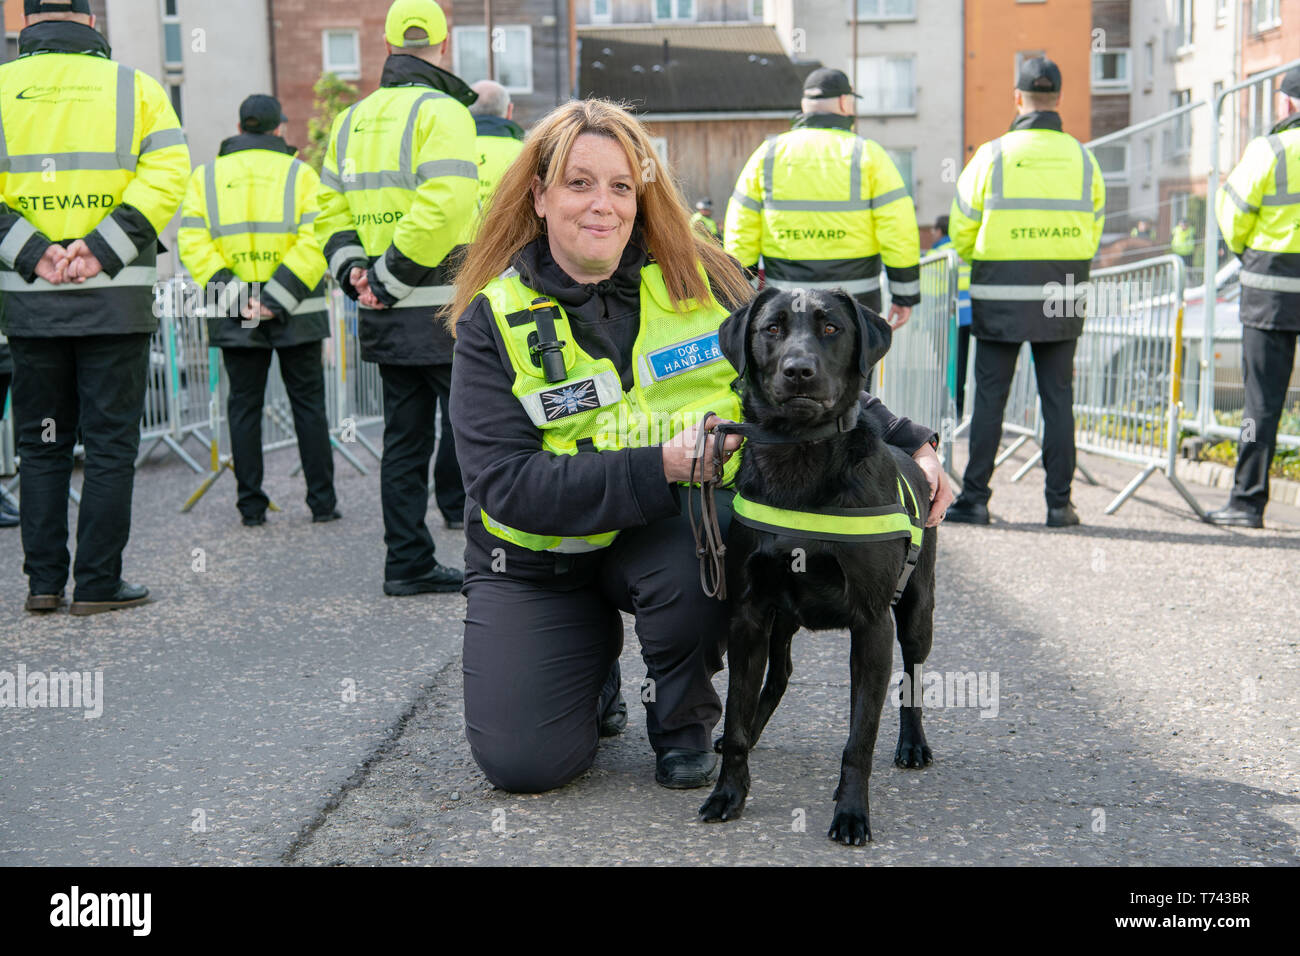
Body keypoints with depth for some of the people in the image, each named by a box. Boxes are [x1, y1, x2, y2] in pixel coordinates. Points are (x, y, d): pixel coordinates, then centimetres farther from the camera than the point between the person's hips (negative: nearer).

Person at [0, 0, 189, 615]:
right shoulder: (134, 87, 4)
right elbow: (167, 173, -9)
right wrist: (101, 249, -12)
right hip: (115, 297, -2)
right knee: (110, 443, 4)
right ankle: (98, 584, 4)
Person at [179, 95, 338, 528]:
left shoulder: (205, 176, 7)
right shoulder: (301, 174, 0)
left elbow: (193, 244, -5)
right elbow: (315, 241, -13)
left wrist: (230, 293, -11)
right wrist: (279, 299, -15)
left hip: (233, 318, 2)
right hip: (297, 315, -1)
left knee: (244, 406, 9)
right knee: (308, 403, 7)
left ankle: (252, 505, 10)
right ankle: (322, 501, 9)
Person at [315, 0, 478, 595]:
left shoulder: (353, 119, 16)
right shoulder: (442, 112, -9)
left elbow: (331, 206, 15)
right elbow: (443, 206, -22)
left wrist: (352, 267, 3)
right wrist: (391, 274, -16)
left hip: (385, 315, 7)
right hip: (441, 308, -7)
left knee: (405, 437, 11)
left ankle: (409, 563, 15)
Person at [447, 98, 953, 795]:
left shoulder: (698, 278, -4)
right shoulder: (494, 318, -11)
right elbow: (506, 484, -21)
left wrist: (908, 444, -1)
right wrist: (660, 466, -29)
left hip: (675, 531, 1)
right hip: (539, 558, 0)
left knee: (692, 563, -36)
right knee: (523, 762, -15)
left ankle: (683, 718, -3)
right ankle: (595, 660, 21)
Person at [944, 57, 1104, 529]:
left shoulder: (992, 156, -6)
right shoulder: (1083, 158, 3)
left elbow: (961, 228, 1)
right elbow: (1093, 230, 11)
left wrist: (978, 261, 21)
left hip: (1000, 295, -2)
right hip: (1063, 296, 2)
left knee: (989, 398, 4)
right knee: (1058, 398, 7)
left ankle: (974, 499, 5)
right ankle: (1059, 502, 8)